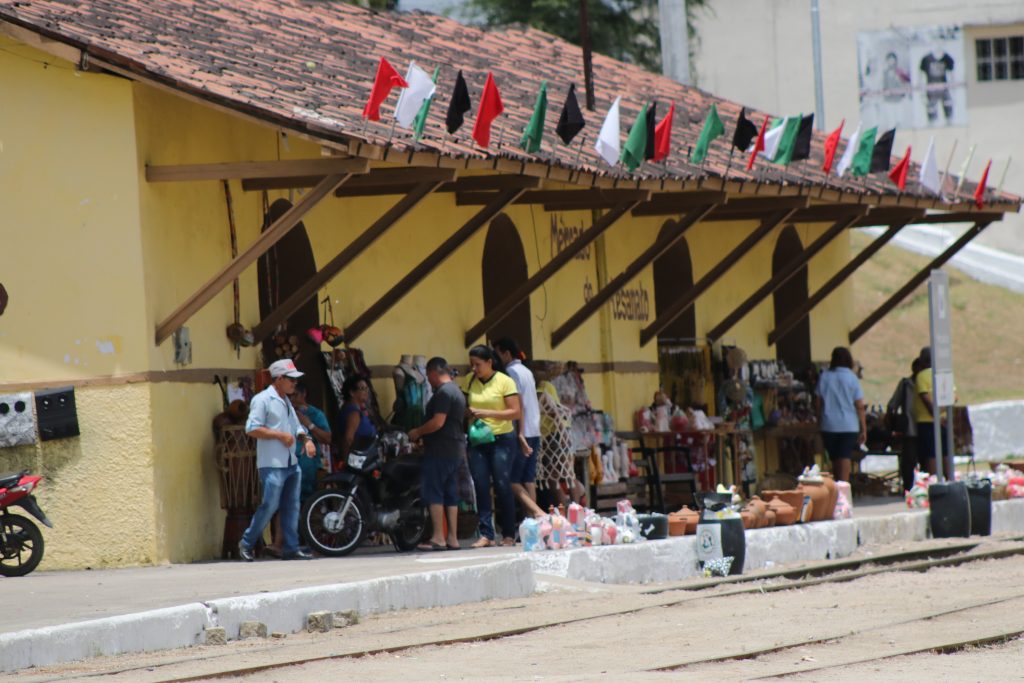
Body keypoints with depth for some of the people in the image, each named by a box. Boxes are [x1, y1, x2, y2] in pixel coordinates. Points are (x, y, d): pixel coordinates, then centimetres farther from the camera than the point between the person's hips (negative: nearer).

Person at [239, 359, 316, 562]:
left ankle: (291, 548, 9)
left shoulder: (286, 402, 19)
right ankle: (246, 544, 5)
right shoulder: (262, 400, -9)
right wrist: (280, 435, -16)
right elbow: (252, 429, -16)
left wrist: (306, 439, 7)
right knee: (270, 505, -8)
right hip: (272, 465, -8)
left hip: (291, 463, 8)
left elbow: (296, 427, 28)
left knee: (291, 507, 5)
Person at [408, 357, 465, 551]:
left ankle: (438, 538, -14)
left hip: (440, 450, -10)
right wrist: (422, 435, 22)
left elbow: (438, 422, -21)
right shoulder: (457, 392, 19)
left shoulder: (443, 393, -13)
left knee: (433, 493, -9)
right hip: (456, 449, 10)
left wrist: (417, 432, -8)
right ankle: (452, 538, 9)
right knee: (450, 494, 10)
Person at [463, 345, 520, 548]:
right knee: (481, 486, -2)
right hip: (477, 439, 4)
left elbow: (516, 412, -10)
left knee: (502, 485, -4)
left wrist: (488, 413, -19)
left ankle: (509, 535, 4)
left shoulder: (504, 382, -5)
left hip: (502, 439, -4)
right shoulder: (470, 381, 8)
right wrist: (468, 412, -6)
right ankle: (486, 534, -2)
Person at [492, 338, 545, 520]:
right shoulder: (527, 372, 17)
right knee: (528, 480, 7)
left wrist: (520, 435, -19)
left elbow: (519, 406, -16)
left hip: (522, 433, -8)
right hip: (534, 433, 8)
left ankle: (537, 512, -19)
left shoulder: (512, 372, -9)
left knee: (513, 481, -7)